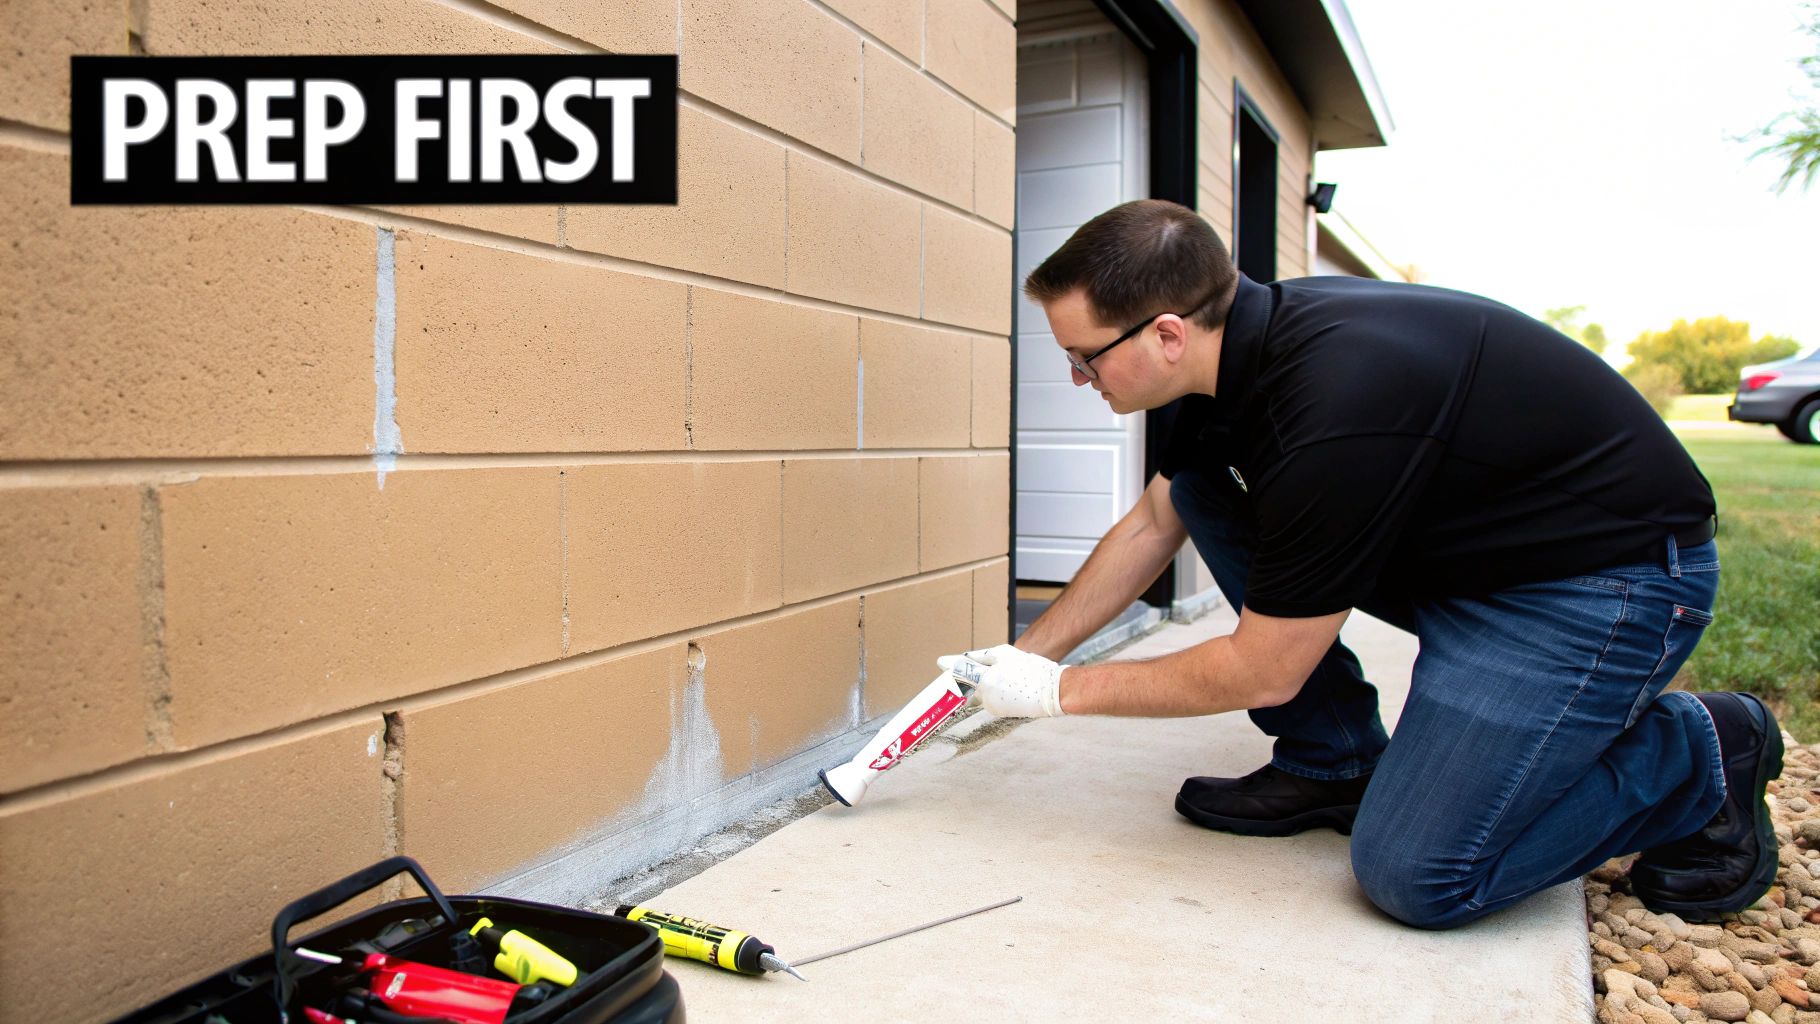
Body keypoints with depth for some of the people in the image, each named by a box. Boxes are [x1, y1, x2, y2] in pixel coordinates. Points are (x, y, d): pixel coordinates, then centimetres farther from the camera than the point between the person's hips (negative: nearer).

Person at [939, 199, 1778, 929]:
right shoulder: (1244, 342, -6)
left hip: (1606, 576, -9)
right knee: (1198, 487, -3)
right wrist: (1027, 654, 8)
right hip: (1448, 548, 9)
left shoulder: (1332, 415, -34)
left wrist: (1061, 691, -11)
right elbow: (1151, 525, 9)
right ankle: (1333, 763, 8)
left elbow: (1262, 670, -23)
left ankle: (1698, 755, 5)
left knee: (1414, 872, -18)